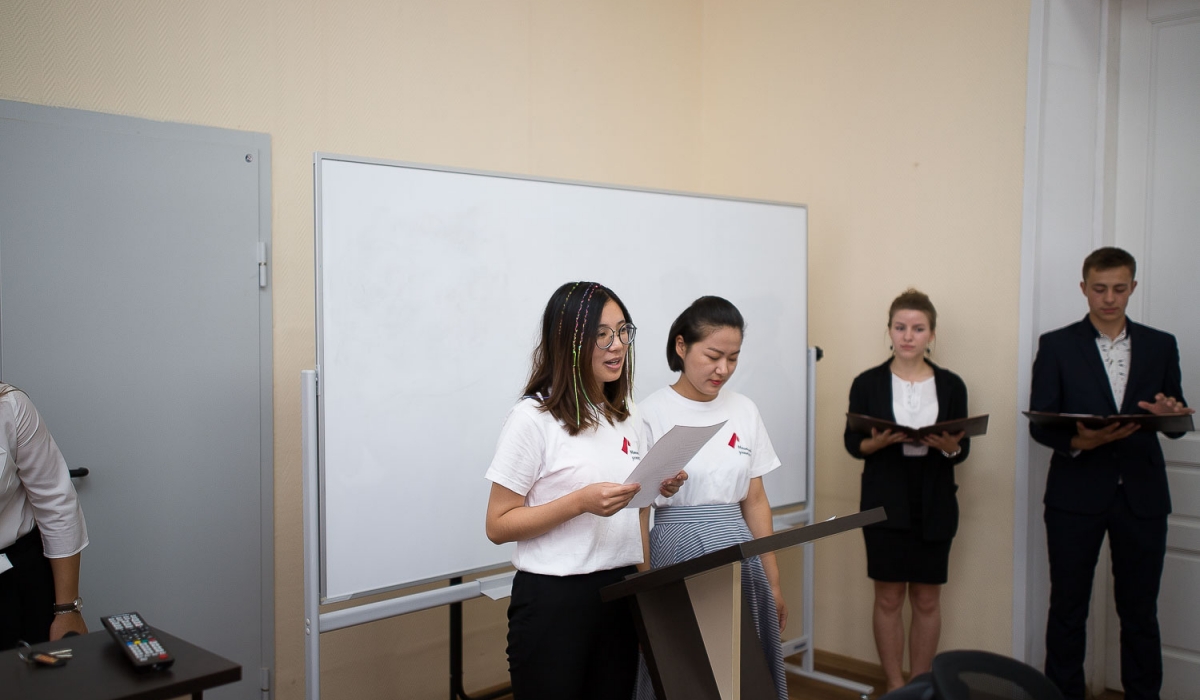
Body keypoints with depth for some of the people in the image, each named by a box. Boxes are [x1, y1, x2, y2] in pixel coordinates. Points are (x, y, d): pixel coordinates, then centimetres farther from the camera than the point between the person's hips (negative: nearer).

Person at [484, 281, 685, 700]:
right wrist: (581, 501, -23)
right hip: (554, 599, -6)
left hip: (619, 595, 6)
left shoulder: (626, 418, 10)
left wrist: (657, 489, 0)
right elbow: (499, 525, -11)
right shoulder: (534, 418, -11)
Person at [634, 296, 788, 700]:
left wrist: (773, 580, 12)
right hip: (678, 553, -4)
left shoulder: (744, 411, 5)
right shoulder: (651, 414, -10)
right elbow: (639, 514, -7)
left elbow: (755, 502, 11)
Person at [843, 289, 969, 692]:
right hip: (885, 502, -1)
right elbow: (852, 443, 1)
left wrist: (950, 447, -18)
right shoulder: (868, 383, 0)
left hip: (935, 504, 1)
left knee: (927, 600, 8)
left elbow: (963, 449, 4)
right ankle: (895, 686, 18)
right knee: (888, 598, 5)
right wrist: (879, 442, -20)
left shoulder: (951, 385, 4)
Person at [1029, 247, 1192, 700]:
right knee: (1068, 608, 7)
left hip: (1142, 495, 2)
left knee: (1140, 611, 7)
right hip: (1076, 494, -1)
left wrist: (1170, 414, -16)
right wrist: (1077, 442, -22)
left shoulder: (1161, 346, 9)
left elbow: (1177, 421, 8)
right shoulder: (1056, 346, 2)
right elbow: (1039, 423, -2)